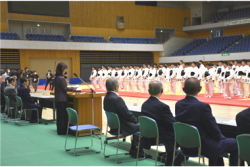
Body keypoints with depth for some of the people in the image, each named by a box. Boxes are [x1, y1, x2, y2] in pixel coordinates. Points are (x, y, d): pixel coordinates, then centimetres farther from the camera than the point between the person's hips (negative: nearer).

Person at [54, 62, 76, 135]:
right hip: (62, 99, -9)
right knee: (63, 115, -1)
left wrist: (71, 88, 14)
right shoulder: (61, 78, -19)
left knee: (59, 114, 14)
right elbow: (65, 88, -15)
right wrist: (72, 88, -3)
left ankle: (60, 130, 22)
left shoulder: (56, 78, 9)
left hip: (58, 99, 9)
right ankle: (62, 131, 3)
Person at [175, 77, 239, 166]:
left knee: (215, 139, 33)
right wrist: (222, 137, 7)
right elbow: (213, 128, -16)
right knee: (235, 143, 11)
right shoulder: (203, 106, -23)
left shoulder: (178, 104, -2)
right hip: (203, 146, -7)